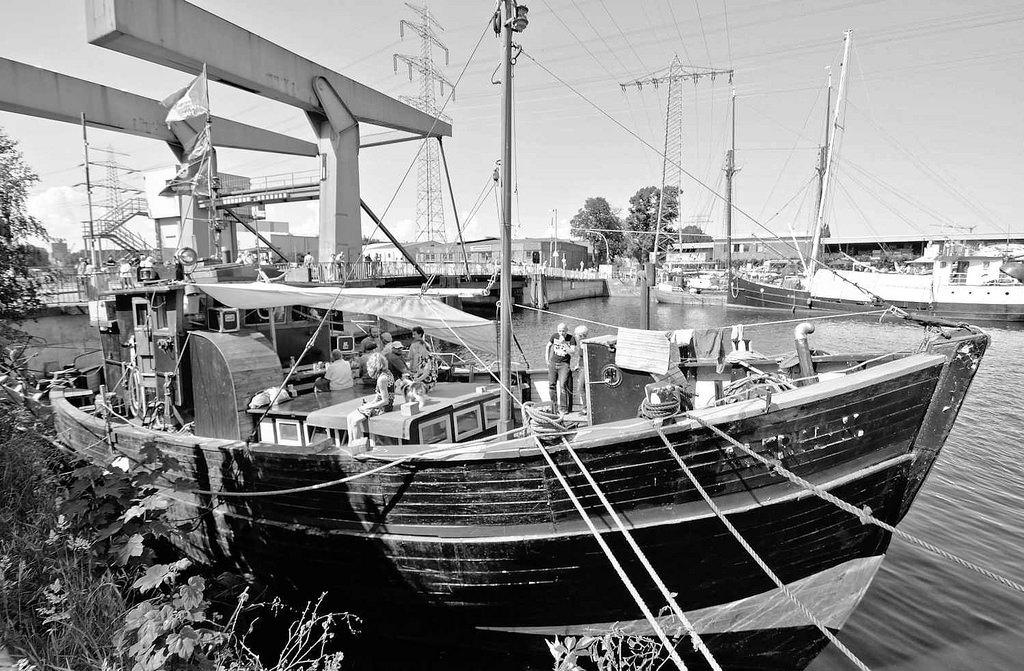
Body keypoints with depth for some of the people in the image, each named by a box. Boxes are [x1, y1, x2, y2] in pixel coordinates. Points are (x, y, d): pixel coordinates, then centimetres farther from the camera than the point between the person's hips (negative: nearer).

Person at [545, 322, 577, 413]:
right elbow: (548, 347, 16)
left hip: (564, 364, -3)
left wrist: (563, 343, -22)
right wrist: (547, 360, 11)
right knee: (551, 385, 5)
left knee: (563, 385, -14)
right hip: (553, 363, 3)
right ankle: (554, 407, 18)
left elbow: (573, 352, -15)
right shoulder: (554, 336, 1)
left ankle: (564, 408, -8)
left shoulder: (571, 339, -6)